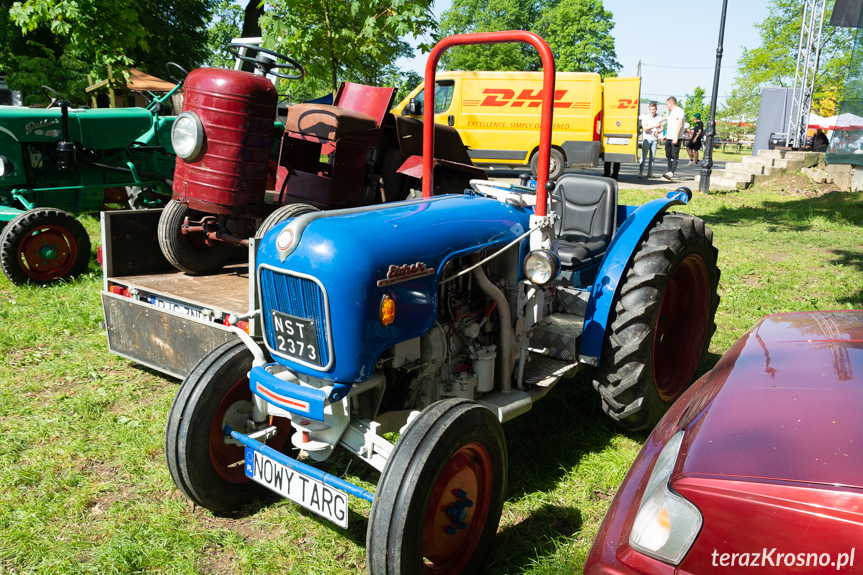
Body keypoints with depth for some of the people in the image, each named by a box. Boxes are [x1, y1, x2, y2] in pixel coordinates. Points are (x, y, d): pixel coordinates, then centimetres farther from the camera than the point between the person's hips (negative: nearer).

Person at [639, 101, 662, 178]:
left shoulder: (659, 118, 12)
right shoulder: (645, 117, 2)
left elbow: (661, 129, 16)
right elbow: (645, 128, -8)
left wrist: (658, 131, -6)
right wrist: (654, 126, -19)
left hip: (655, 139, 3)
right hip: (647, 138, -3)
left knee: (652, 156, 2)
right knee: (644, 156, -8)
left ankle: (650, 172, 6)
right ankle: (641, 172, -9)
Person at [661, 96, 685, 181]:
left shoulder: (679, 111, -10)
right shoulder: (672, 112, 22)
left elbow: (680, 124, -19)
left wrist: (676, 137, -24)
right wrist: (666, 135, 27)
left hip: (675, 138, -10)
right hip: (669, 138, 10)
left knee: (675, 155, -11)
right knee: (669, 155, 11)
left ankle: (671, 173, -17)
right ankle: (669, 172, 16)